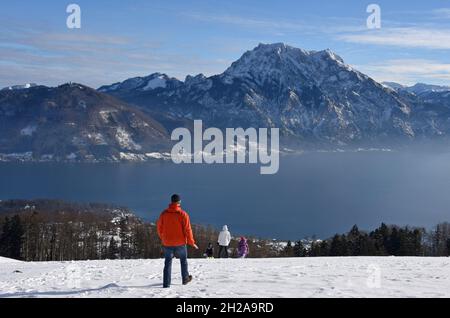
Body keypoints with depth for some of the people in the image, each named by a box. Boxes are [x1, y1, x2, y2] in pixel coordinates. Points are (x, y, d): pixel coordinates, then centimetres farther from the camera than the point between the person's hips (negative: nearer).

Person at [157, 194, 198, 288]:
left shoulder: (164, 213, -2)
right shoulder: (183, 214, -12)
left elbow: (159, 227, 7)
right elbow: (187, 229, -11)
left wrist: (162, 238, 24)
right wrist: (191, 242, -1)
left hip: (167, 243, 2)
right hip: (180, 243, -1)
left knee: (167, 263, 9)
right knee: (183, 260, 20)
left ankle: (166, 283, 1)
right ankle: (185, 279, 32)